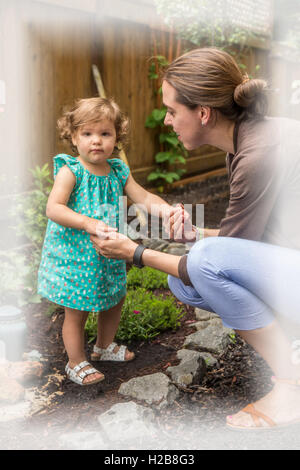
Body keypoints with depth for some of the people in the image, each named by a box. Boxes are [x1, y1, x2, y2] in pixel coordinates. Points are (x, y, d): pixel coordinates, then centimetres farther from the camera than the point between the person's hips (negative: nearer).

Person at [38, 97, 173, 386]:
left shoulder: (118, 171, 1)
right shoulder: (70, 171, -18)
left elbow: (142, 197, 0)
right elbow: (53, 208, -27)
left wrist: (164, 207, -21)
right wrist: (89, 223, -39)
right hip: (74, 256, -6)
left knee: (114, 301, 22)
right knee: (76, 312, 5)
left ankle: (104, 346, 48)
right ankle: (76, 363, 27)